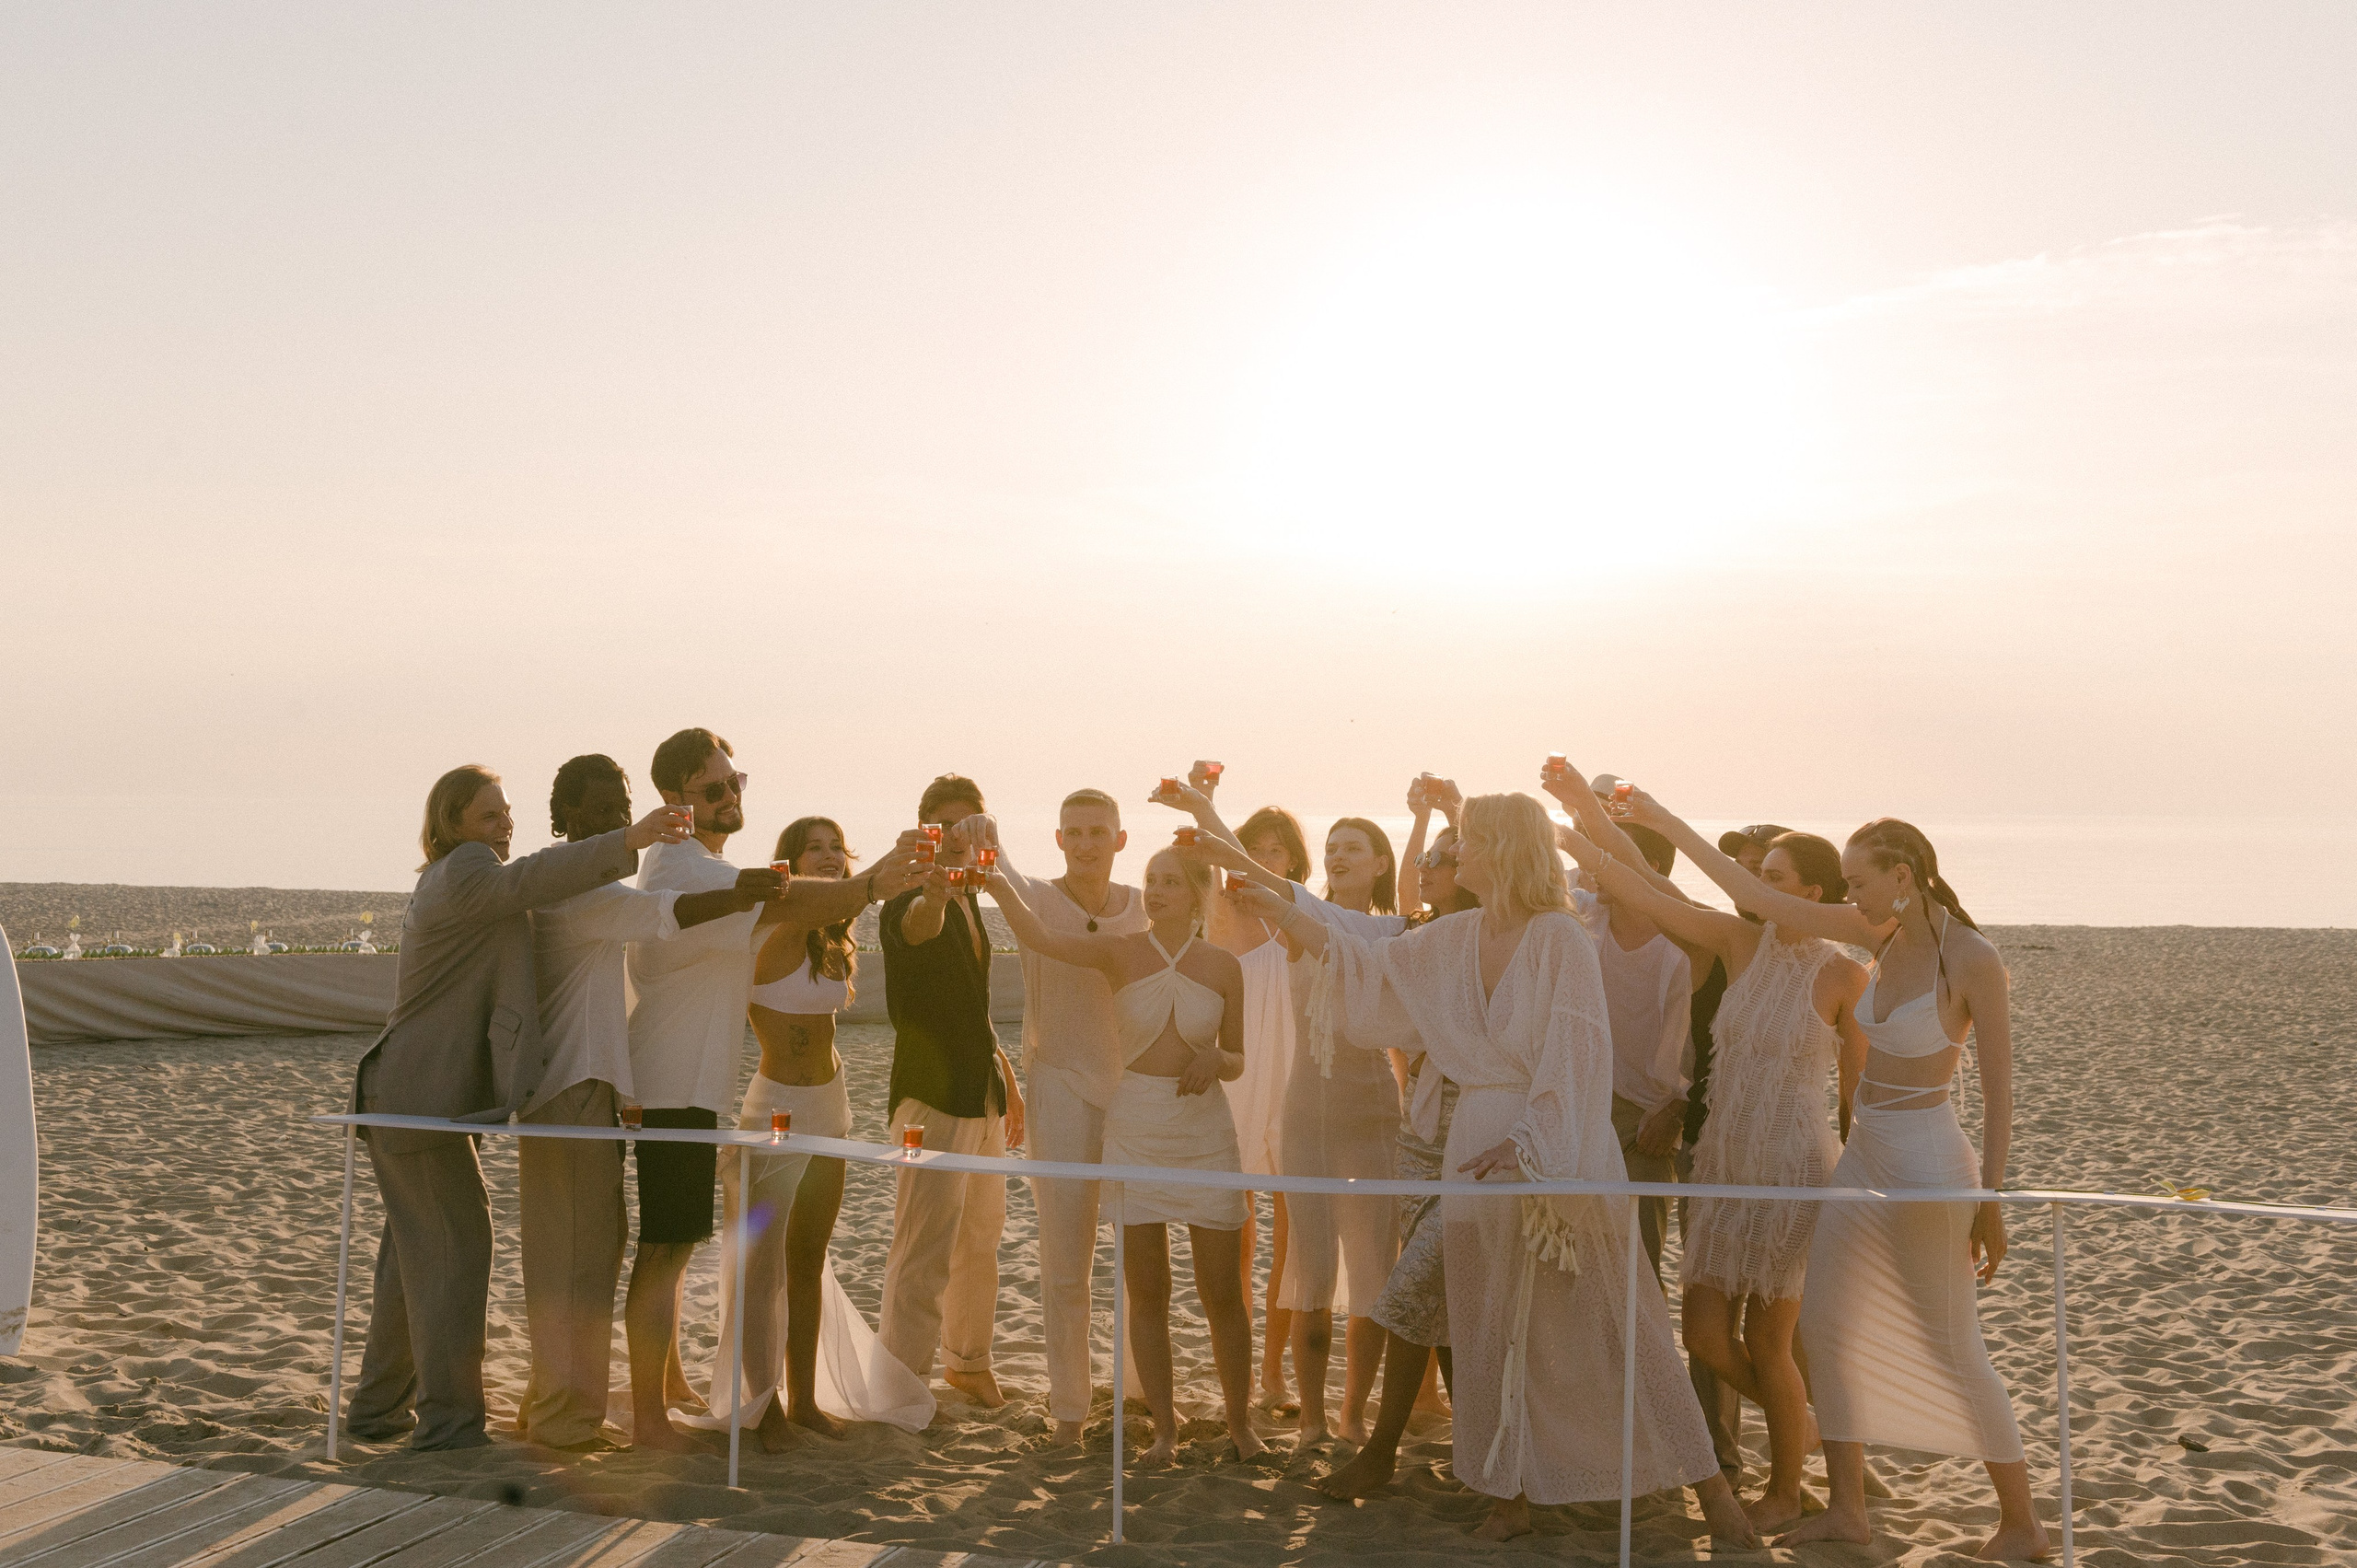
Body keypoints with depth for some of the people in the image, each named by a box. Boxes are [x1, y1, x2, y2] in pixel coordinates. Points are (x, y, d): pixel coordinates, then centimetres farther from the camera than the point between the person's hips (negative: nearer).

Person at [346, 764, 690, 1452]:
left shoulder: (443, 880, 19)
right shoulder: (466, 871, -12)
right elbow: (528, 879, -33)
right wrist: (627, 842, -46)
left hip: (414, 1097, 10)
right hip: (422, 1097, -10)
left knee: (416, 1253, 16)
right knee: (458, 1245, -6)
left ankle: (379, 1407, 24)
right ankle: (448, 1417, -2)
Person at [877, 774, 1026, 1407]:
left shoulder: (970, 902, 14)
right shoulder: (912, 905, -11)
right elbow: (918, 924, -39)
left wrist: (1008, 1085, 24)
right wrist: (932, 896, -62)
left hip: (984, 1095, 8)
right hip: (931, 1096, -8)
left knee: (981, 1235, 17)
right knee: (925, 1245, -12)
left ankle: (968, 1360, 33)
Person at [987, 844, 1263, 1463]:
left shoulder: (1223, 966, 0)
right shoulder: (1121, 953, -2)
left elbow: (1238, 1062, 8)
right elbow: (1040, 938, -18)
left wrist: (1214, 1061, -14)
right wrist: (1002, 888, -33)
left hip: (1205, 1134, 0)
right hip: (1133, 1133, 0)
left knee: (1223, 1293, 4)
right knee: (1147, 1291, 5)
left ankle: (1240, 1422, 22)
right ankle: (1164, 1430, 17)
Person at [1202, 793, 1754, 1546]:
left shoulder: (1562, 938, -12)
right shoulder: (1454, 939, 7)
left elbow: (1578, 1058, -15)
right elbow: (1365, 960, 15)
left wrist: (1526, 1144, -21)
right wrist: (1256, 884, 16)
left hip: (1558, 1146, -6)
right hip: (1480, 1150, 6)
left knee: (1616, 1322, -3)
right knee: (1493, 1331, 10)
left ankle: (1709, 1485, 8)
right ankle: (1514, 1495, 23)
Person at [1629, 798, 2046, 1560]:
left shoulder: (1972, 959, -17)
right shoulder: (1885, 934, 2)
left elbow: (1998, 1092, -14)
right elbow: (1762, 899, 4)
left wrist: (1989, 1202, -14)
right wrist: (1665, 823, 2)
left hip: (1925, 1165, -8)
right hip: (1865, 1157, 8)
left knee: (1953, 1348, 3)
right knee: (1823, 1318, 8)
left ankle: (2021, 1522, 20)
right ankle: (1848, 1510, 18)